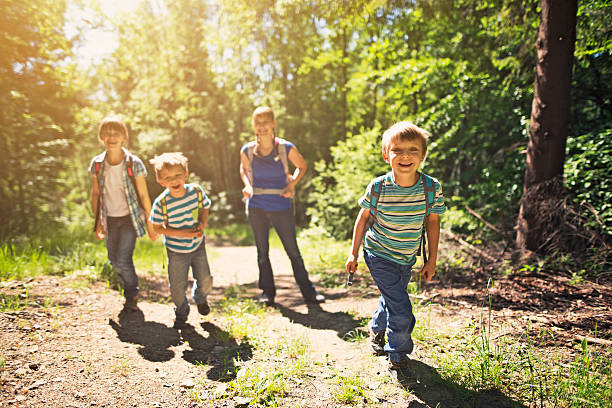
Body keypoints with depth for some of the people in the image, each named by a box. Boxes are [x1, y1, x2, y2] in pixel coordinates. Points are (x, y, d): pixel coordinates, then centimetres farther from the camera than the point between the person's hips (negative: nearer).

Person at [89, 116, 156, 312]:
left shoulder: (134, 164, -15)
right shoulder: (97, 164, -5)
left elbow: (143, 195, -9)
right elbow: (95, 194, 7)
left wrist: (150, 223, -6)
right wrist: (98, 221, 10)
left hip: (130, 217, -4)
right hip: (110, 219, 4)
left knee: (122, 260, -9)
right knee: (114, 259, 14)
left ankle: (131, 296, 19)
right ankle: (132, 290, 42)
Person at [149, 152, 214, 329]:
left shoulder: (197, 191, -15)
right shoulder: (161, 203, -22)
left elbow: (204, 209, 4)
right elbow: (157, 228, -11)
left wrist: (202, 224, -17)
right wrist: (181, 233, -23)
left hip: (197, 246, 2)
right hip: (176, 251, -2)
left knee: (206, 281, 9)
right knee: (177, 286, 7)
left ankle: (200, 298, 46)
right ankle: (181, 312, 38)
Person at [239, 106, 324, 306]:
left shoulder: (287, 148, -9)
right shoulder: (247, 151, -4)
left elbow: (301, 166, 8)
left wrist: (292, 185, -7)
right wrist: (247, 185, -1)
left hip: (281, 208, -2)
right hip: (257, 208, 2)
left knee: (293, 251, 5)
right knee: (262, 252, 12)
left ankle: (308, 291, 19)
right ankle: (268, 292, 28)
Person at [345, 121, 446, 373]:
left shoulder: (432, 187, -15)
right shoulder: (378, 187, -19)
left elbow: (432, 222, -2)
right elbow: (363, 218, -5)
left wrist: (432, 260, 2)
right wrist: (353, 253, -1)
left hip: (407, 258, 4)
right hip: (379, 256, -3)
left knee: (392, 298, 24)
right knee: (401, 311, -8)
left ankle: (377, 328, 54)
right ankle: (397, 356, 18)